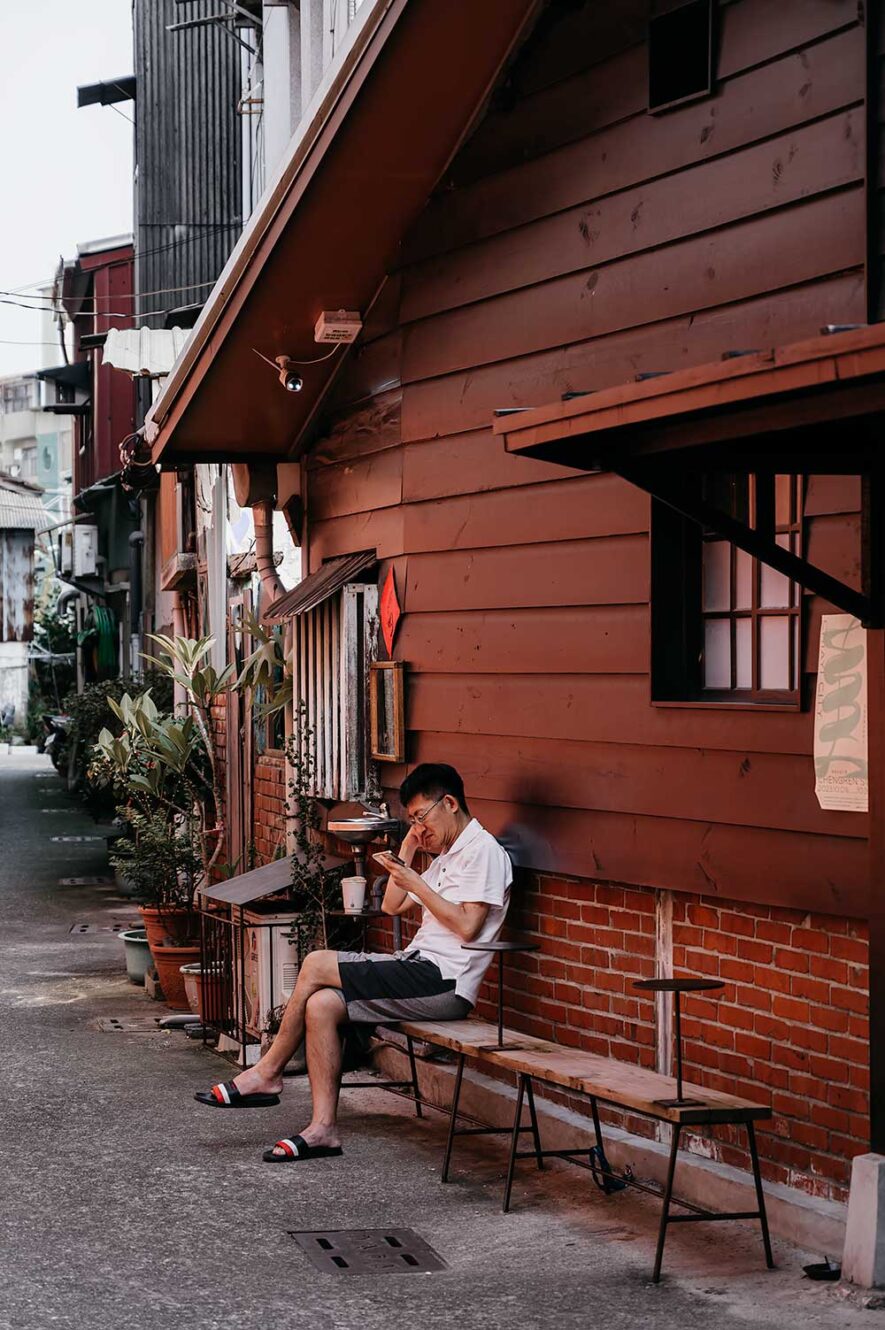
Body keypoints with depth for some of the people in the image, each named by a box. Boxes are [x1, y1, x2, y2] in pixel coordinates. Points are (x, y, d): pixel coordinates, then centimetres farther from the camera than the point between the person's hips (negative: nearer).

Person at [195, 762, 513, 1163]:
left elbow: (467, 926, -17)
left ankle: (267, 1073, 0)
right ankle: (323, 1128, -13)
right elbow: (392, 906, 24)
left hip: (442, 980, -10)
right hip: (419, 969, 10)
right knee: (320, 1004, -12)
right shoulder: (446, 856, 25)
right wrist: (407, 849, 17)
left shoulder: (483, 851, -6)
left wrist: (416, 884, -12)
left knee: (316, 965, -16)